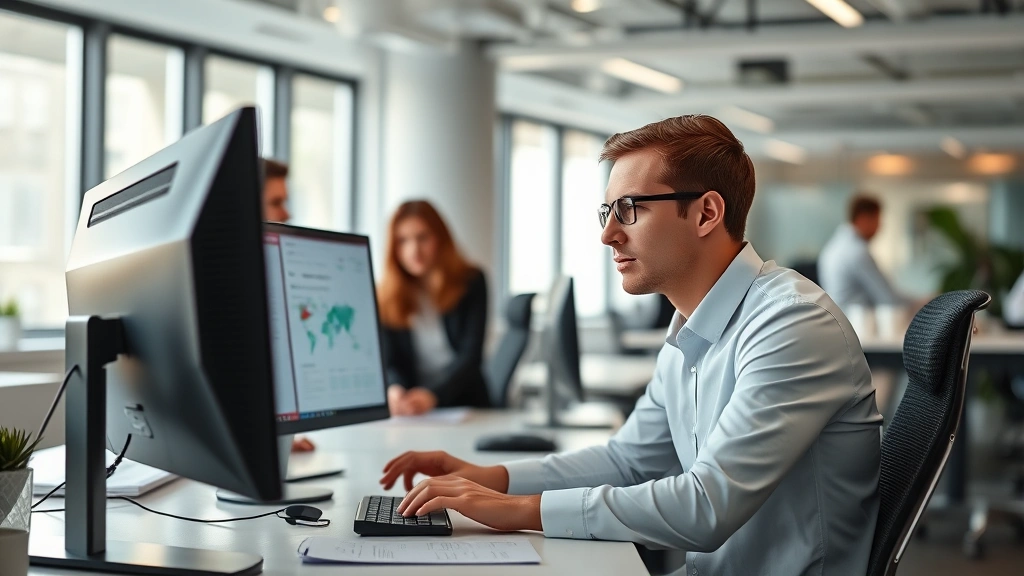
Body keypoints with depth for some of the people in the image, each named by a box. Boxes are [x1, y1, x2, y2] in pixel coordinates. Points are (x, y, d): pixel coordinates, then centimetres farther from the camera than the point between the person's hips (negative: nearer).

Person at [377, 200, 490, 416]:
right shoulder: (386, 297, 5)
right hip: (411, 414, 2)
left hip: (466, 406, -1)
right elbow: (389, 363, 0)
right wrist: (395, 390, -25)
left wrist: (432, 395, -28)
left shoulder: (472, 283, 1)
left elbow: (471, 355, -9)